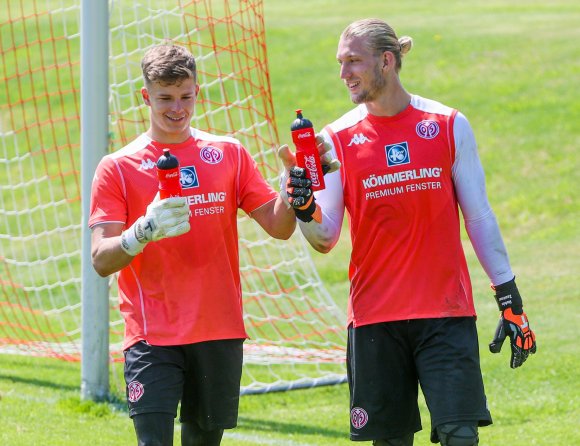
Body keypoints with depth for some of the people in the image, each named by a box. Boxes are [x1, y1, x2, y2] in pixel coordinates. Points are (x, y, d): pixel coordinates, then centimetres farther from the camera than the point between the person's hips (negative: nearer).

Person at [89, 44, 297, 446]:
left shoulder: (229, 154, 9)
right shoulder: (119, 168, 1)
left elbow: (279, 226, 5)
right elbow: (101, 260, -7)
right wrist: (144, 231, -26)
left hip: (220, 332, 3)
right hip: (153, 336, -3)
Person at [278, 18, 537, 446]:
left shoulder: (449, 125, 3)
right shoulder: (338, 138, 2)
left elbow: (479, 216, 7)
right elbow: (325, 239, 0)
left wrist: (510, 299, 5)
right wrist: (304, 210, -22)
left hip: (446, 313, -1)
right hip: (375, 314, 1)